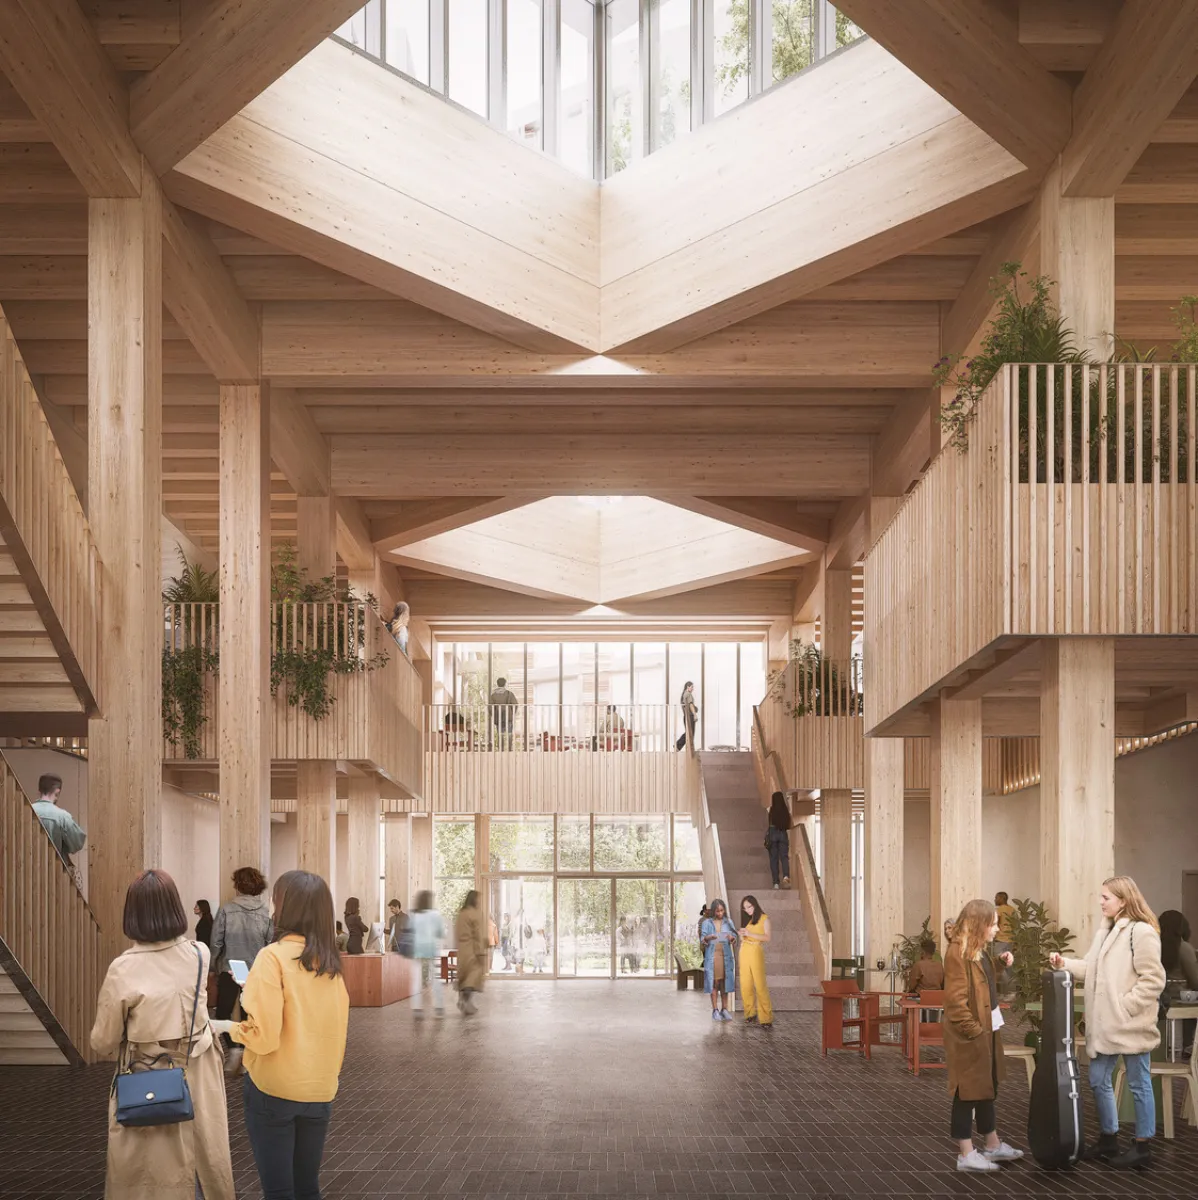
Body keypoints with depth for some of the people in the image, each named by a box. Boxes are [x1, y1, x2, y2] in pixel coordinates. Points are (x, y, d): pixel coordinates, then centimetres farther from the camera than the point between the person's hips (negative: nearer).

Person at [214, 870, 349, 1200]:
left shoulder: (274, 956, -14)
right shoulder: (331, 962, 4)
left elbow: (264, 1036, -19)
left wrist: (232, 1028, -2)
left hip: (274, 1090, -5)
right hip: (321, 1090, 6)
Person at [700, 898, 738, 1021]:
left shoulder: (728, 922, 8)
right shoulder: (707, 923, 3)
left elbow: (734, 938, 5)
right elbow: (702, 939, 0)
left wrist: (731, 938, -18)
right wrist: (708, 938, -22)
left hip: (726, 955, 2)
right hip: (712, 956, -2)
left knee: (724, 982, 0)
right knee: (714, 983, -2)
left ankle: (724, 1009, 3)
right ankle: (715, 1010, 0)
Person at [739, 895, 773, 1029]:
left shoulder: (764, 919, 2)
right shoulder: (746, 920, 17)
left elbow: (767, 937, -7)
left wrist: (750, 934, -15)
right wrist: (742, 935, -2)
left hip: (756, 952, -5)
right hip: (744, 952, 5)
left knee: (760, 985, -11)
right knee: (745, 985, 0)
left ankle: (765, 1018, -12)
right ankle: (751, 1014, 9)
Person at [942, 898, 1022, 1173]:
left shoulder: (979, 951, 12)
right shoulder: (958, 952, -19)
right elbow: (956, 1000, -22)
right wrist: (974, 1030, -19)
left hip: (987, 1031, 10)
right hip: (970, 1035, -10)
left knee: (986, 1089, 18)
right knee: (968, 1092, -2)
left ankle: (992, 1145, 29)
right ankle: (966, 1154, 5)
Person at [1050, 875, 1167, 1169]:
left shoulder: (1141, 932, -15)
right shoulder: (1106, 930, 13)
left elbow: (1153, 979, -18)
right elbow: (1092, 969, 14)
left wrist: (1127, 1006, -19)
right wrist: (1064, 963, 1)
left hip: (1130, 1025, -9)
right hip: (1105, 1024, 9)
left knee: (1138, 1084, 3)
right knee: (1098, 1080, 14)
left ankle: (1143, 1146, 12)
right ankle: (1108, 1139, 27)